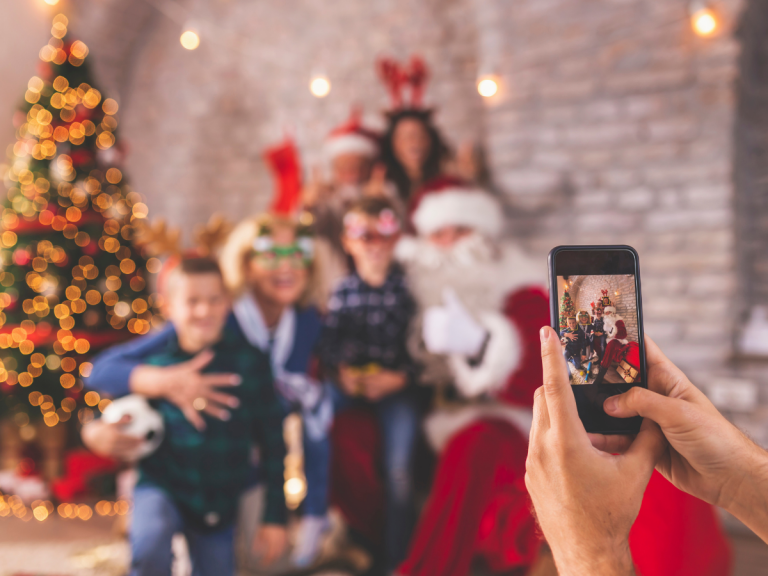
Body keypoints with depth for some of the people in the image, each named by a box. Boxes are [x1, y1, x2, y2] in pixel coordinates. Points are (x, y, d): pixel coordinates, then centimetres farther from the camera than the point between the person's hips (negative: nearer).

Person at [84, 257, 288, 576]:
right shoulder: (154, 361, -8)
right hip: (161, 487, -1)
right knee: (149, 545, -30)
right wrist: (103, 433, -16)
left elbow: (272, 442, -3)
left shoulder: (249, 361, -8)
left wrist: (275, 517, -1)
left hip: (220, 501, 2)